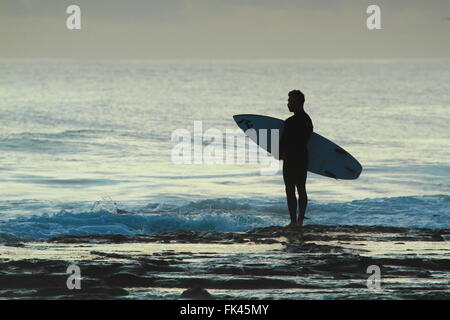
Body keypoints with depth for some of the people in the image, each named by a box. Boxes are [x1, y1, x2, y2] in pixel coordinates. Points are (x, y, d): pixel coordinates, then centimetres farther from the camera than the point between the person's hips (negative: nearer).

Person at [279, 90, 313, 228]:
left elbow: (284, 142, -15)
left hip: (291, 160, -8)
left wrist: (280, 154, 3)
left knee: (290, 191, -2)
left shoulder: (290, 122, -18)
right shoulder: (308, 120, 9)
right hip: (304, 159, 8)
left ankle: (293, 221, -3)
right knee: (301, 190, 12)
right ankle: (300, 220, 17)